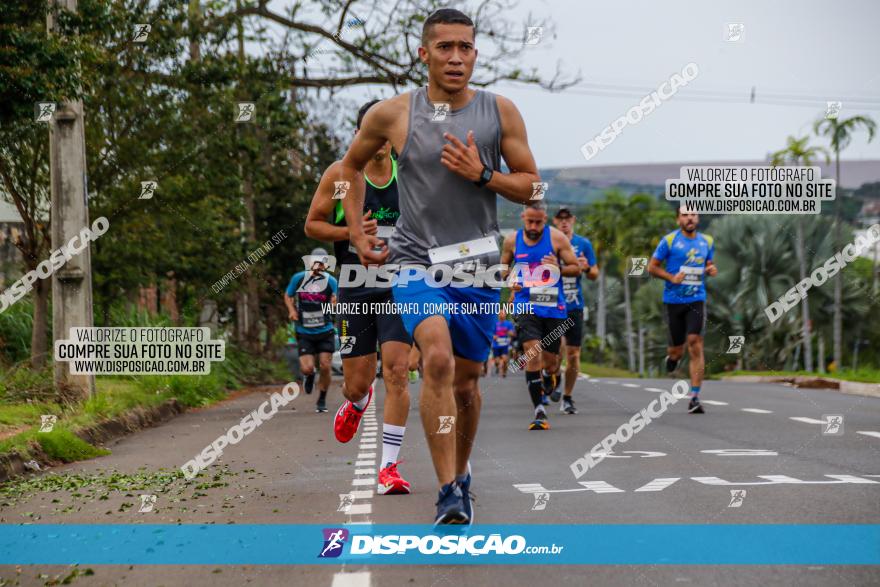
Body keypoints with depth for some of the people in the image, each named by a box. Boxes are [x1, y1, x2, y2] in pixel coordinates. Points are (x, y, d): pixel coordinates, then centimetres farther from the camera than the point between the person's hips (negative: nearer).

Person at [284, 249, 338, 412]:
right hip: (304, 333, 0)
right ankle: (309, 375, 29)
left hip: (325, 332, 0)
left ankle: (322, 400, 17)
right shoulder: (298, 278, -3)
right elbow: (288, 296, 12)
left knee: (325, 367, -4)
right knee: (307, 368, -11)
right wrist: (292, 310, -6)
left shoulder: (330, 281, -5)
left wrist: (336, 301, -28)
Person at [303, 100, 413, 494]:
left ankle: (389, 466, -7)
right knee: (356, 384, 4)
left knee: (396, 373, -14)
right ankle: (357, 403, 45)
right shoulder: (340, 174, -2)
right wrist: (352, 232, -14)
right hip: (355, 289, 0)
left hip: (398, 288, 0)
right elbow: (312, 225, 2)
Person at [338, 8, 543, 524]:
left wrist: (482, 175, -12)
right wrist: (357, 232, 8)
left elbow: (531, 186, 6)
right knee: (438, 359, -25)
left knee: (466, 380, 11)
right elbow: (351, 166, 16)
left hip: (478, 267, 2)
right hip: (416, 262, -2)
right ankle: (449, 495, -25)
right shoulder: (392, 114, -1)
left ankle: (461, 475, 37)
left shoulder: (501, 112, 1)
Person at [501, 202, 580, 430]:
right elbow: (503, 266, 20)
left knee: (550, 361, 6)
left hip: (553, 306, 0)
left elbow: (576, 268, 3)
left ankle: (550, 380, 45)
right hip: (526, 305, 0)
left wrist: (558, 268, -17)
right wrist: (510, 280, -2)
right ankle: (539, 411, -15)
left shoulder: (557, 238, -2)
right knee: (532, 353, -18)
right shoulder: (512, 240, 4)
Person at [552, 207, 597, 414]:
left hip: (575, 305, 2)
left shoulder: (583, 243, 7)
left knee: (573, 354, 4)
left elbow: (595, 274, 10)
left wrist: (587, 268, -12)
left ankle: (568, 397, 17)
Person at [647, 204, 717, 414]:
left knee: (695, 345, -12)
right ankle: (672, 356, 46)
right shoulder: (669, 241, -2)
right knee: (677, 349, 5)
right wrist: (671, 277, -13)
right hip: (673, 300, -2)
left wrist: (711, 270, 2)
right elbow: (652, 267, 2)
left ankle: (695, 397, -11)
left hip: (696, 300, 2)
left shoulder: (707, 241, 10)